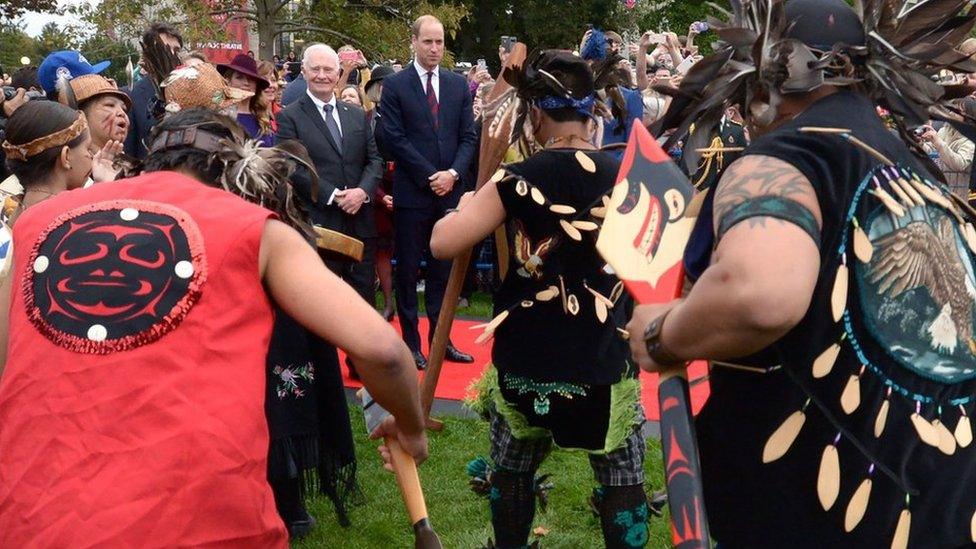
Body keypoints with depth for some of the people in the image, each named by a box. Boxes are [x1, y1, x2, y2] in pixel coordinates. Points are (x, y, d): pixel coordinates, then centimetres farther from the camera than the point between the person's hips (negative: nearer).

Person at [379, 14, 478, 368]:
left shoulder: (458, 84, 9)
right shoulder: (395, 85, -2)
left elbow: (468, 136, 7)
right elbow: (395, 139, -8)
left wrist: (453, 173, -9)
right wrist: (430, 176, -13)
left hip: (449, 190, 4)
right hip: (412, 193, -3)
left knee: (443, 270, 10)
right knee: (408, 271, 3)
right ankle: (411, 343, 12)